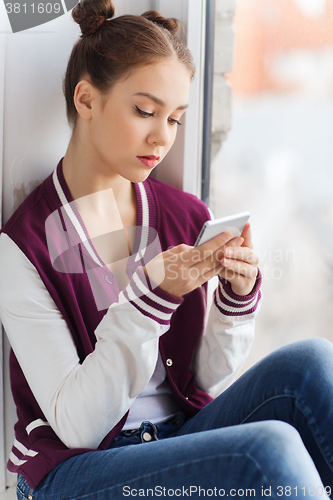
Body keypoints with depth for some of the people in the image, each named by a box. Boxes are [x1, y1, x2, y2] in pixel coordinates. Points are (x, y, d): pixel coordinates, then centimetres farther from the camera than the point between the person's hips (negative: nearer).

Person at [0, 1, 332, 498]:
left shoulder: (186, 215, 3)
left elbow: (204, 379, 6)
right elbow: (76, 425, -15)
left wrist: (238, 294, -13)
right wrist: (150, 298, -27)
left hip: (184, 435, 5)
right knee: (272, 450, -31)